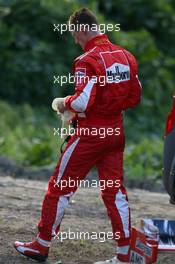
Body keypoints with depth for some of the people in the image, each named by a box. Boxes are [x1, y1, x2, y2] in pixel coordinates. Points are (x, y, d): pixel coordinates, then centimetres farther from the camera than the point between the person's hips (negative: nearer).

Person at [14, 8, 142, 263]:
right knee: (115, 190, 9)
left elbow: (82, 102, -24)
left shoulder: (88, 60, -17)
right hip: (116, 132, 7)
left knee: (59, 187, 6)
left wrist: (64, 103, -5)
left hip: (90, 134, -7)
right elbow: (135, 98, 12)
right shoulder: (126, 56, 6)